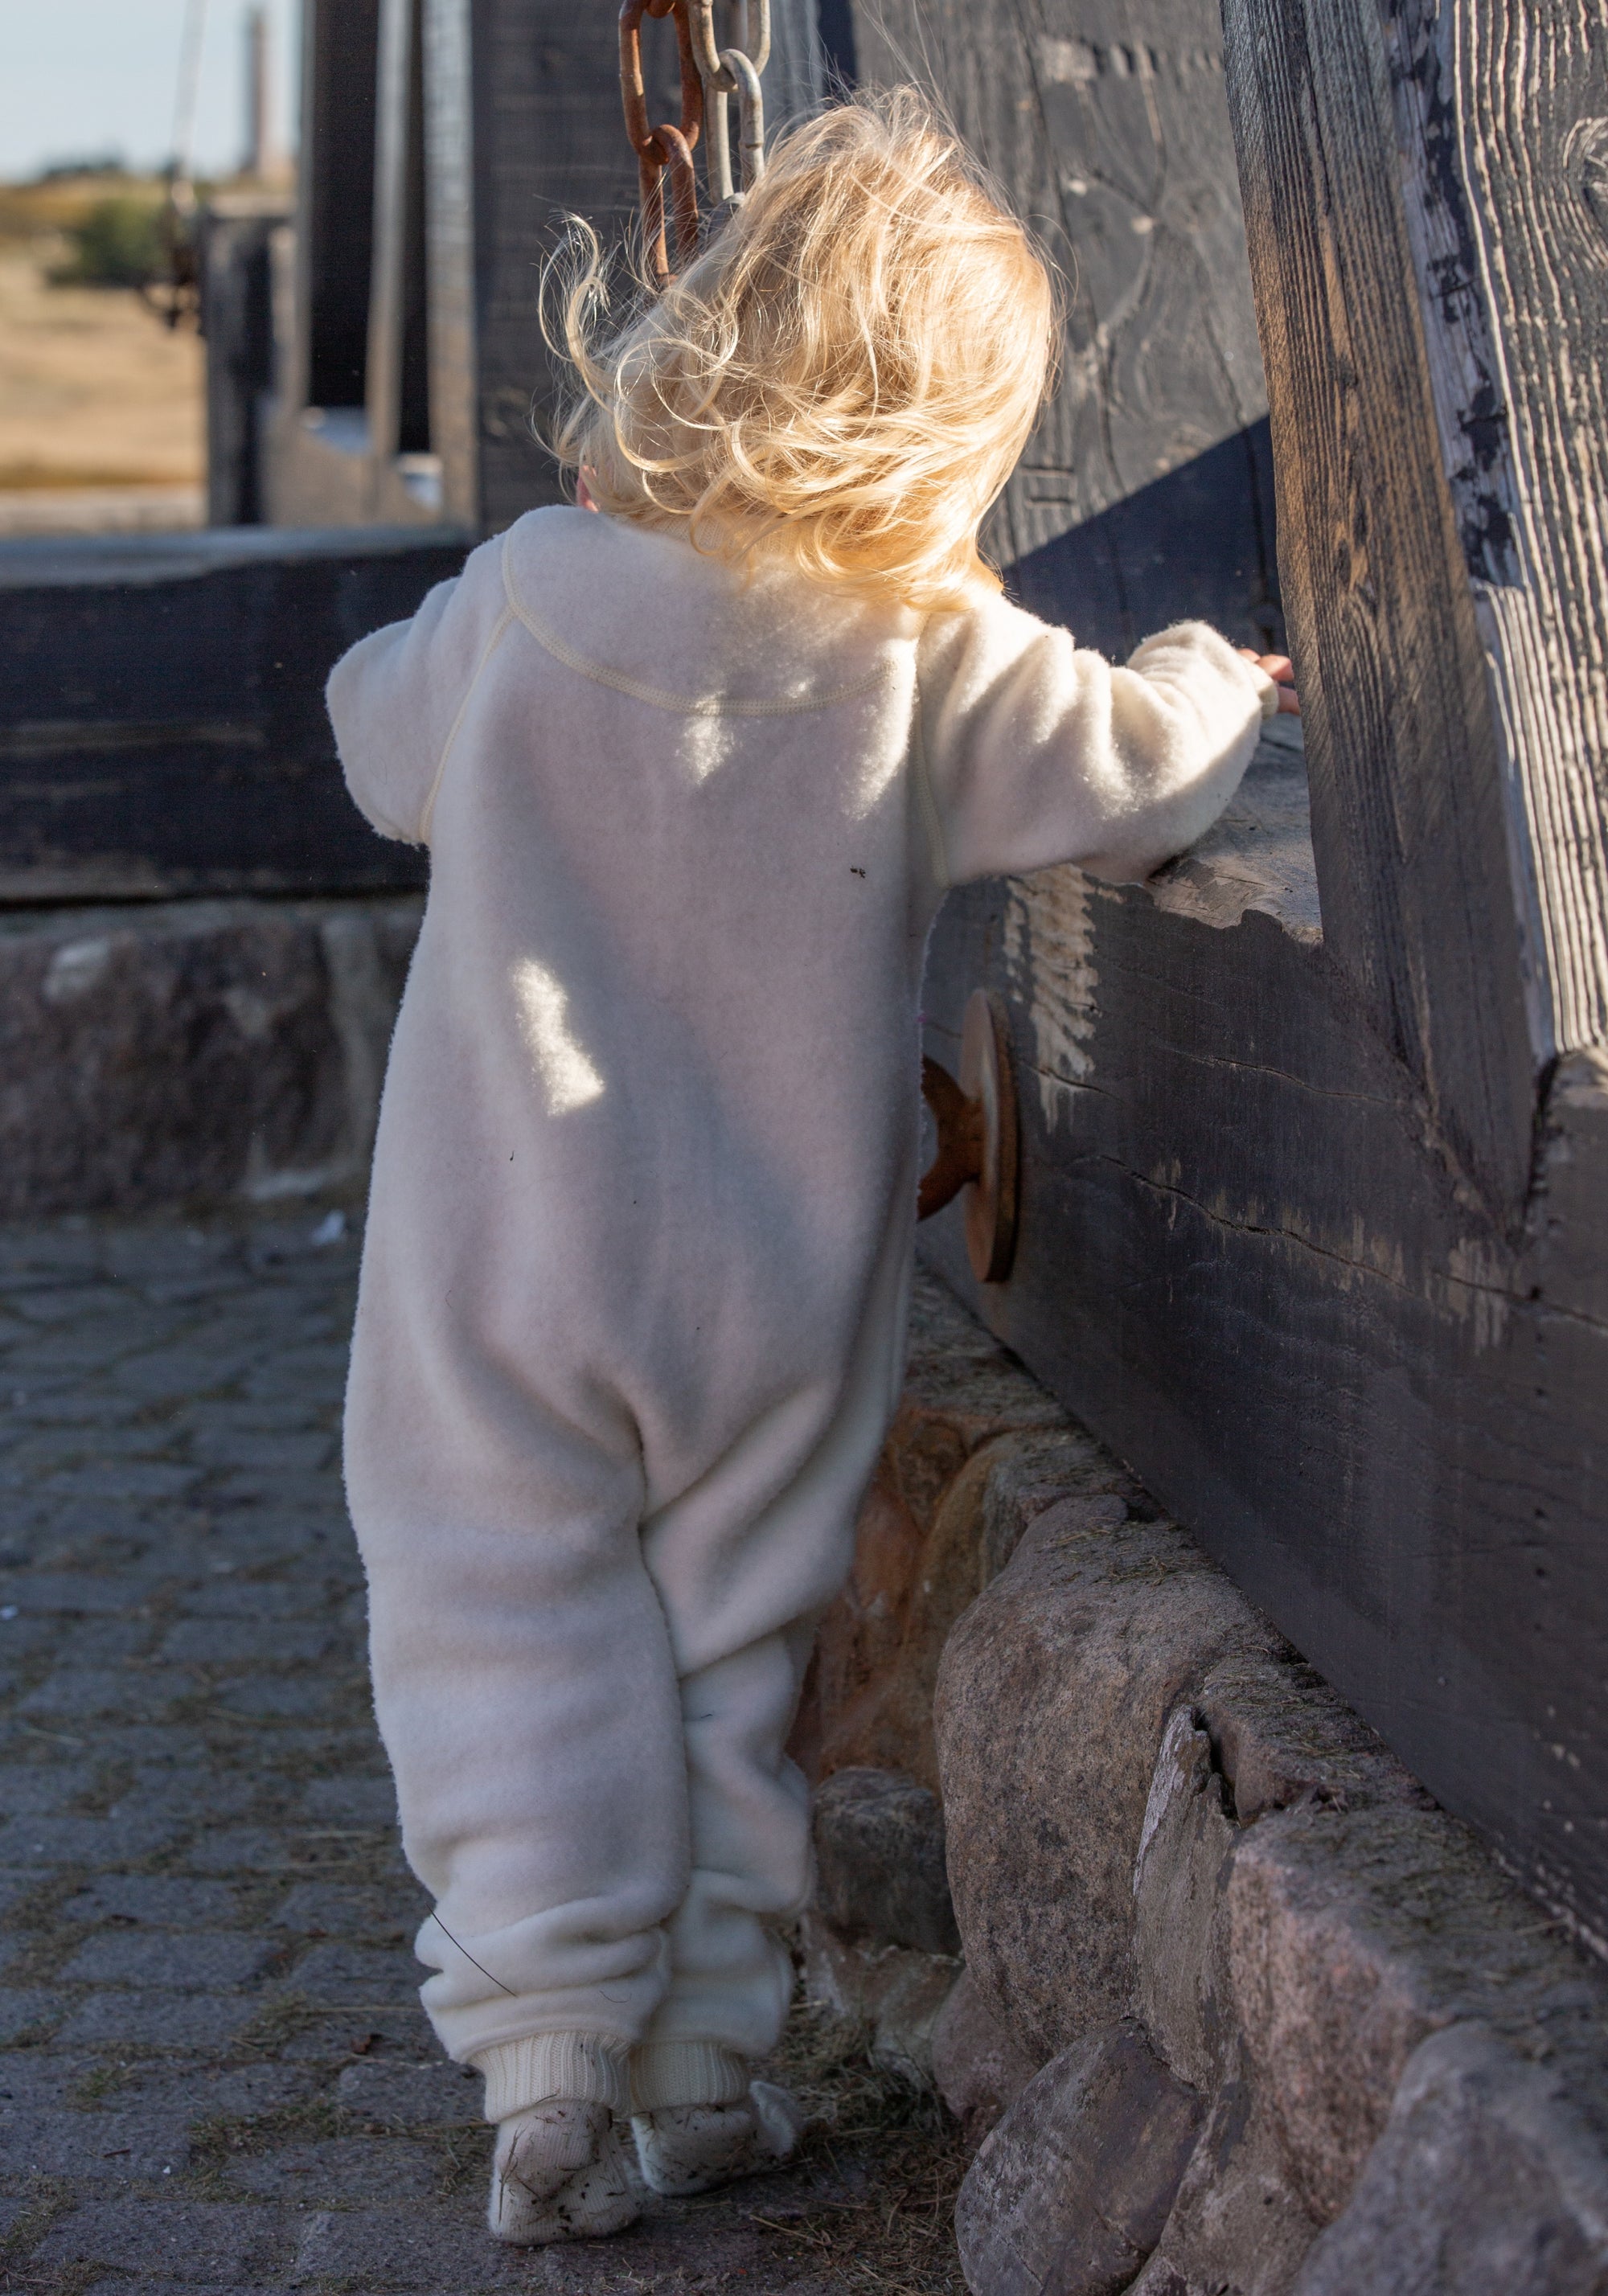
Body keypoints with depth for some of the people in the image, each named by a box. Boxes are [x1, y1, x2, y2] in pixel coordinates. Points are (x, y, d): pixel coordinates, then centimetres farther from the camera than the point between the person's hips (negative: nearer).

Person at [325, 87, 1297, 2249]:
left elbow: (385, 741, 13)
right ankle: (710, 2061, 19)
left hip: (499, 1276, 0)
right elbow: (1129, 766, -5)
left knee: (514, 1656, 7)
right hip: (777, 1298, 0)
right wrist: (1211, 681, 17)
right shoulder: (929, 659, -11)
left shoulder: (518, 605, -5)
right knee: (733, 1648, 15)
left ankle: (549, 2075, 0)